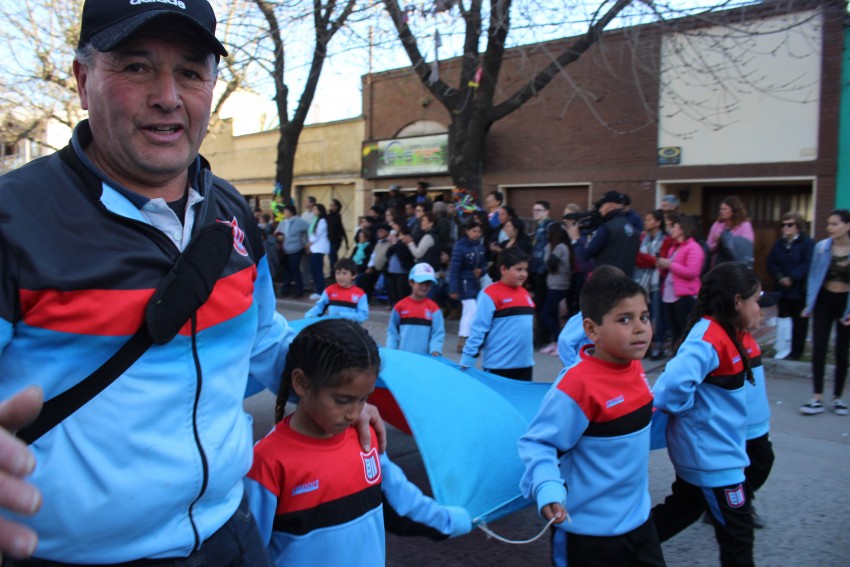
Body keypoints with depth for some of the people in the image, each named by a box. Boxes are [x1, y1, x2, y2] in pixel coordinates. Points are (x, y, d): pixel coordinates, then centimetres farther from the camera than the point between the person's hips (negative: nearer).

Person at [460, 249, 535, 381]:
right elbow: (478, 328, -15)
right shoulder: (490, 294, -13)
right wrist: (467, 360, -16)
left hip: (524, 363, 7)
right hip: (498, 364, -7)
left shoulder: (525, 294, 11)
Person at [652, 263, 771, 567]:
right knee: (737, 527, 7)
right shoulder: (709, 339, -27)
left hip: (708, 447, 9)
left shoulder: (732, 334, 2)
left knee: (685, 507, 23)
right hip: (712, 452, -9)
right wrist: (693, 410, -22)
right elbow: (673, 383, -38)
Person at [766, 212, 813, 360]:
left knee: (799, 320, 4)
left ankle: (796, 351, 13)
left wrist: (792, 278, -21)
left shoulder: (807, 243, -8)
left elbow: (808, 264, -18)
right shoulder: (779, 243, 9)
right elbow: (771, 263, 5)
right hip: (782, 288, 5)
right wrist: (780, 277, -11)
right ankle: (784, 349, 18)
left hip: (799, 289, -5)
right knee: (783, 317, 10)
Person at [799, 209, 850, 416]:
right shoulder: (821, 247, -6)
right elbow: (814, 276, 3)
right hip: (824, 300, 1)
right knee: (819, 348, -3)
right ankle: (817, 399, 2)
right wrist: (809, 303, 1)